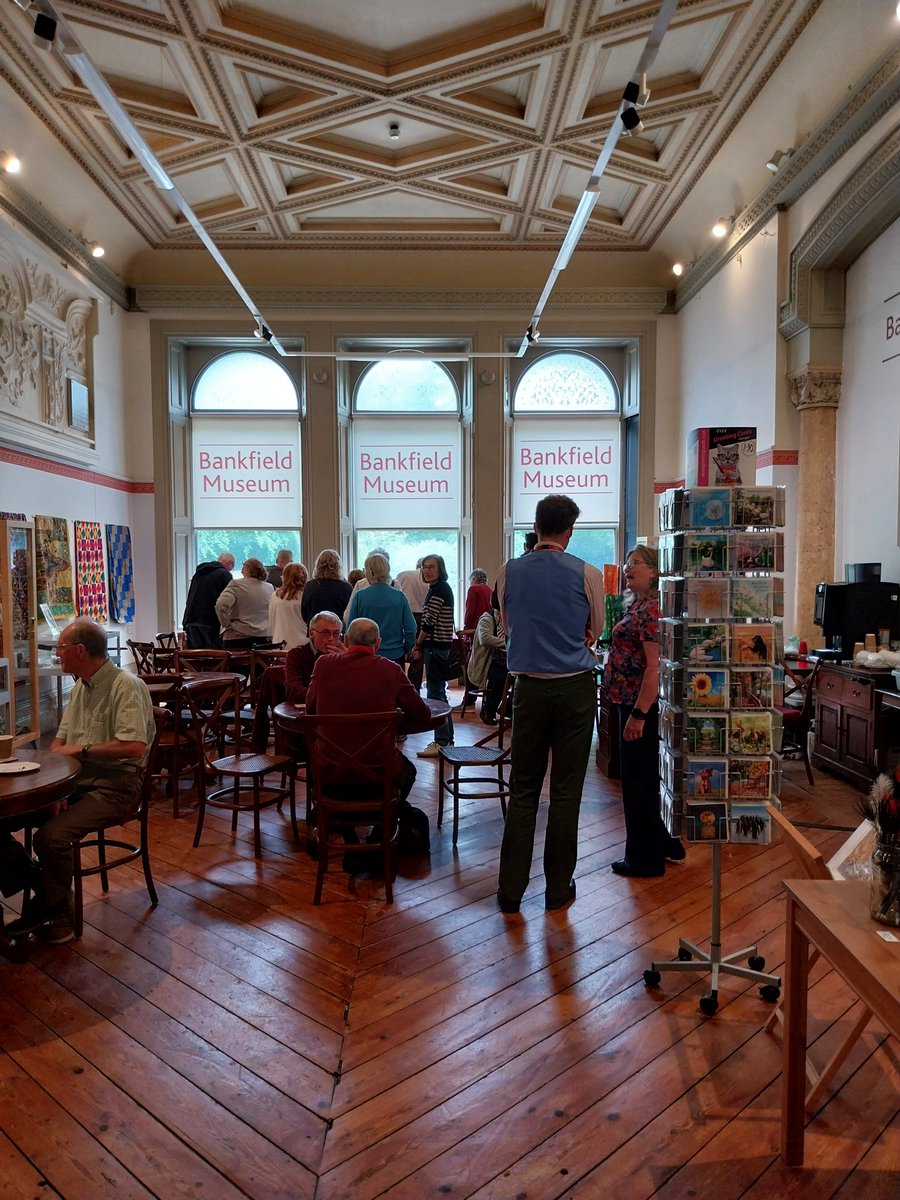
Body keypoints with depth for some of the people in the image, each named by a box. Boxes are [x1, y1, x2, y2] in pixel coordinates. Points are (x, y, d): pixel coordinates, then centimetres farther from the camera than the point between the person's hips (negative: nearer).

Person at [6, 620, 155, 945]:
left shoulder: (126, 686, -13)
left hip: (114, 786, -9)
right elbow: (61, 740, 23)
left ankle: (55, 915, -1)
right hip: (76, 781, 9)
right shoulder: (80, 686, 16)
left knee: (52, 835, -27)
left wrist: (82, 750, -14)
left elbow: (134, 747, -24)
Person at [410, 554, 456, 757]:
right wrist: (421, 646, 11)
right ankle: (447, 738, 23)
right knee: (438, 690, 15)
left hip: (436, 646, -10)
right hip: (439, 644, 10)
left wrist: (417, 645, -5)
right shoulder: (441, 588, 17)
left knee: (435, 691, -7)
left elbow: (429, 621, -17)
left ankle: (441, 741, -2)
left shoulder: (438, 590, -14)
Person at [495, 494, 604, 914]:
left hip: (528, 688, 2)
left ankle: (511, 889, 14)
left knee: (523, 789, 10)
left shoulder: (508, 572, 0)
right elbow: (595, 631, 9)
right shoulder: (587, 575, -6)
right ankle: (558, 888, 18)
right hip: (575, 689, -1)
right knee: (566, 792, 7)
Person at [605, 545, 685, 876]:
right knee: (640, 778, 19)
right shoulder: (636, 606, 13)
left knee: (637, 781, 2)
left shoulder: (649, 609, -17)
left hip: (640, 705, -10)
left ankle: (644, 859, 16)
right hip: (629, 701, 10)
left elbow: (654, 667, -22)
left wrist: (639, 714, -24)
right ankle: (662, 843, 33)